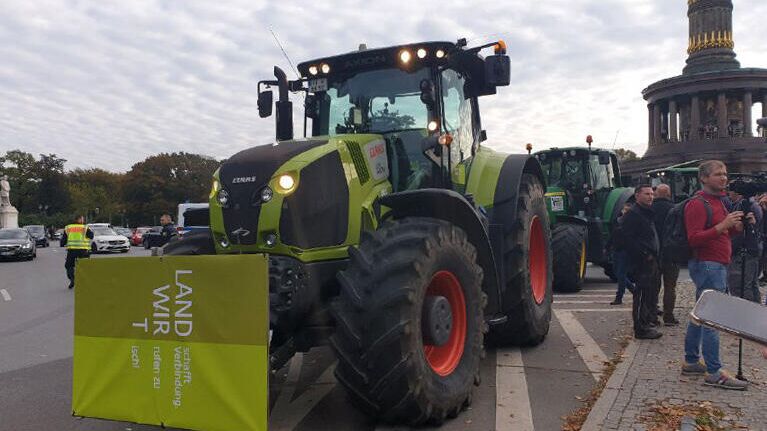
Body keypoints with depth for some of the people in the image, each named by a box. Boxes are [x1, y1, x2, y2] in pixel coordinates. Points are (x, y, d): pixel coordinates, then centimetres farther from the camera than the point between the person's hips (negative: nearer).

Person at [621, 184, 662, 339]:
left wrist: (655, 256, 16)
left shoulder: (648, 213, 21)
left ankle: (645, 322, 24)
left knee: (648, 293, 14)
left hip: (651, 261, 10)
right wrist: (645, 254, -19)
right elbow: (629, 239, -19)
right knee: (642, 295, -7)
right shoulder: (632, 215, -11)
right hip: (642, 262, -10)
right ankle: (641, 329, -3)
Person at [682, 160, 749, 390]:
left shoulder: (719, 201, 20)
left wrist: (737, 226, 9)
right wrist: (722, 226, -29)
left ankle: (691, 362, 21)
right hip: (707, 265, -10)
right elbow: (693, 239, -20)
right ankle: (714, 373, -9)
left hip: (717, 266, 10)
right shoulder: (698, 203, -12)